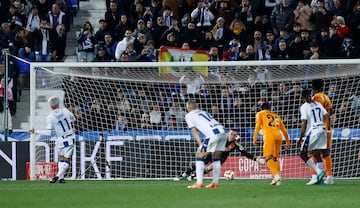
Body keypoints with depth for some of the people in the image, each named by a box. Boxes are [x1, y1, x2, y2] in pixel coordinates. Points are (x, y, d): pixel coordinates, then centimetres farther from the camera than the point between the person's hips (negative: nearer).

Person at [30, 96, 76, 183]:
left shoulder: (50, 117, -13)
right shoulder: (65, 111, -6)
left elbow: (49, 132, -16)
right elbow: (73, 119, 11)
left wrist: (36, 131, -9)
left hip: (60, 140, -1)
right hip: (70, 139, 1)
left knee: (61, 158, 18)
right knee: (66, 160, 1)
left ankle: (61, 177, 9)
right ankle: (58, 176, -15)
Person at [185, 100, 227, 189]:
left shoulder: (189, 115, 14)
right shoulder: (203, 112, 33)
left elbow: (194, 131, 4)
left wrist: (200, 145, -4)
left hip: (213, 134, -6)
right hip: (222, 131, 6)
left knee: (199, 156, 3)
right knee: (216, 157, 20)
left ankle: (199, 183, -3)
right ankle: (215, 183, 19)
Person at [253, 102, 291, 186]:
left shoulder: (260, 114, 18)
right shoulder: (276, 116, 31)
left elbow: (258, 126, 3)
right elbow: (284, 130, 29)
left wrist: (254, 139, 1)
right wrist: (288, 142, 32)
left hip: (269, 137, -5)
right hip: (279, 137, 5)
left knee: (268, 158, -12)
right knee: (275, 158, 16)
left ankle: (276, 175, -34)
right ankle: (276, 179, 3)